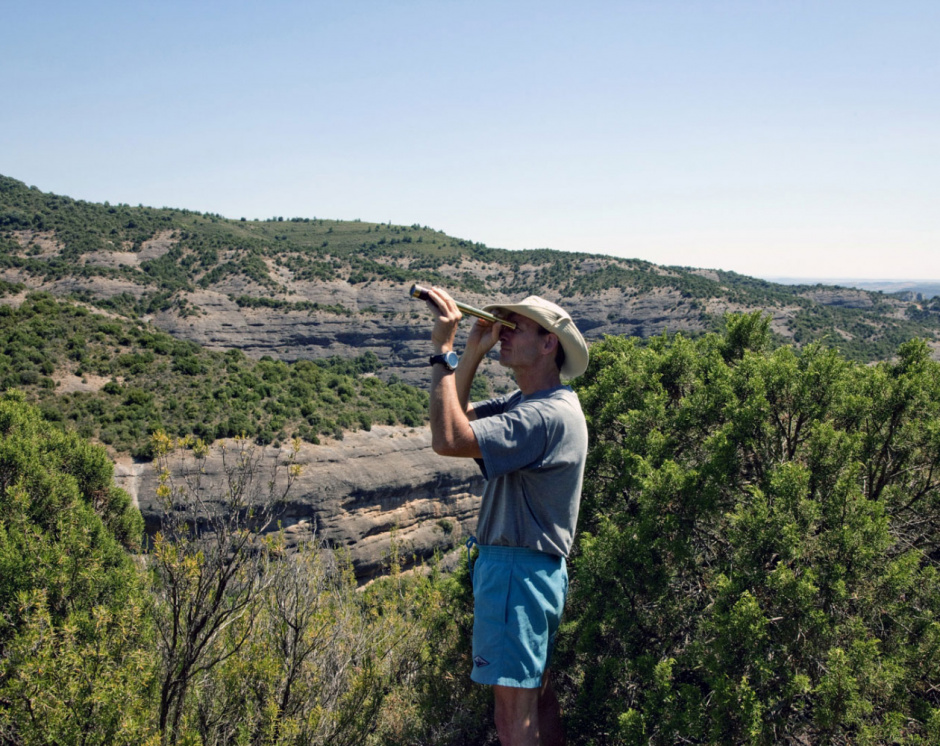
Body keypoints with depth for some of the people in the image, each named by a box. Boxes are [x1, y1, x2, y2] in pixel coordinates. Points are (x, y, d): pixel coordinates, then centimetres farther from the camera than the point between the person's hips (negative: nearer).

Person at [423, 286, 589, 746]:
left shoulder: (550, 414, -22)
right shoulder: (523, 403, 12)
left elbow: (448, 439, -30)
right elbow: (459, 413, 13)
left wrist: (443, 350, -22)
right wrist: (475, 350, 3)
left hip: (518, 570, -10)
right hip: (527, 568, 10)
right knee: (538, 698, 20)